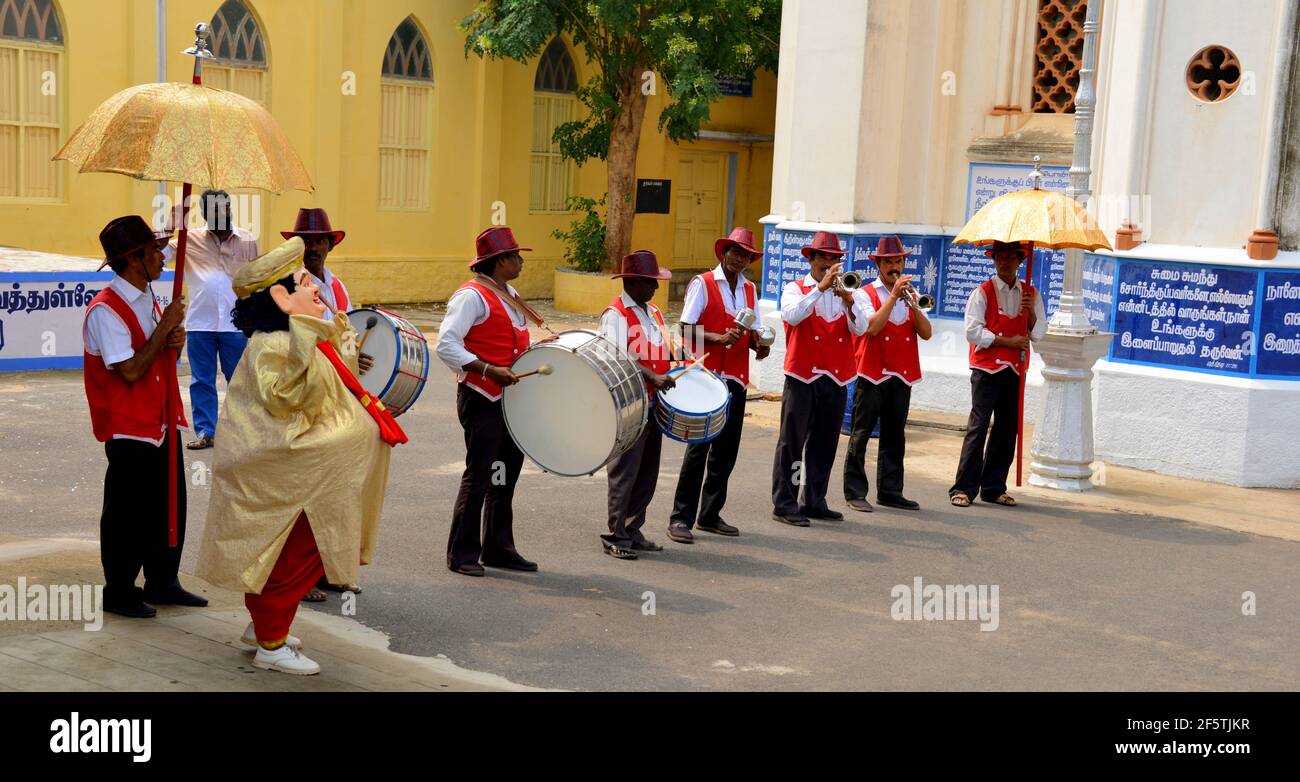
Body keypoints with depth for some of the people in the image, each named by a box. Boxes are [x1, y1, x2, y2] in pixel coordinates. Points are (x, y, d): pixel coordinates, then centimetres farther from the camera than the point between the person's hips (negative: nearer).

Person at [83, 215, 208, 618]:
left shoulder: (149, 300, 10)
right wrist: (165, 327, -18)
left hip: (162, 423, 9)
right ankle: (118, 592, 14)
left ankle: (162, 582, 27)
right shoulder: (105, 311, -18)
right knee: (128, 515, 1)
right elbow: (131, 371, -24)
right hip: (128, 429, -9)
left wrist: (175, 340, -3)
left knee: (170, 507, 14)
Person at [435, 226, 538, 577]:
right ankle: (462, 554, 5)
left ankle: (498, 548, 24)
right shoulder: (472, 296, -13)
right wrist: (489, 371, -26)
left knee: (506, 472, 13)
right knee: (479, 475, -5)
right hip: (481, 399, -9)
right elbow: (446, 345, -21)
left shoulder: (510, 294, 16)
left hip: (511, 397, 9)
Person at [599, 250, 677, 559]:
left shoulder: (653, 311, 17)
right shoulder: (615, 314, -10)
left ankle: (633, 530, 21)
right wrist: (652, 377, -28)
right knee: (625, 471, -5)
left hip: (654, 403, 8)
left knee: (648, 471, 12)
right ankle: (615, 536, 1)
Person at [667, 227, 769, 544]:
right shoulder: (702, 284, -4)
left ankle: (710, 514, 20)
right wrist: (720, 338, -23)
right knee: (698, 446, -8)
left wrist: (758, 344, -4)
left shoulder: (750, 289, 15)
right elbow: (686, 330, -10)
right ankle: (681, 518, -2)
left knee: (726, 449, 9)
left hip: (735, 380, 6)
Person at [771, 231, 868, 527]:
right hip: (803, 377, -4)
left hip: (836, 379, 4)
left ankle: (814, 501, 18)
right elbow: (792, 315, -19)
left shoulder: (843, 292, 14)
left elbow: (860, 328, 0)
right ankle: (784, 503, 2)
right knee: (792, 441, -3)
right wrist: (821, 287, -22)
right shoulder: (796, 289, 3)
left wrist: (849, 301, -17)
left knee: (824, 444, 9)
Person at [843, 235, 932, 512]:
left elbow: (926, 332, 3)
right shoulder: (864, 294, 0)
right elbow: (873, 327, -17)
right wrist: (894, 296, -17)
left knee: (895, 437, 9)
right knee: (861, 435, -2)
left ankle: (890, 491, 15)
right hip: (871, 375, -5)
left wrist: (913, 304, -12)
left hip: (902, 376, 5)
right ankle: (855, 492, 2)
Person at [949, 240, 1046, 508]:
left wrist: (1031, 311, -12)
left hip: (1015, 369, 5)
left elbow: (1038, 332, 6)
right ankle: (964, 488, -9)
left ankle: (994, 488, 15)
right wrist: (1007, 341, -12)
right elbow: (973, 332, -9)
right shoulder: (982, 292, -2)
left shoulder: (1030, 293, 11)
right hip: (986, 368, -5)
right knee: (978, 426, -10)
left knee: (1007, 429, 7)